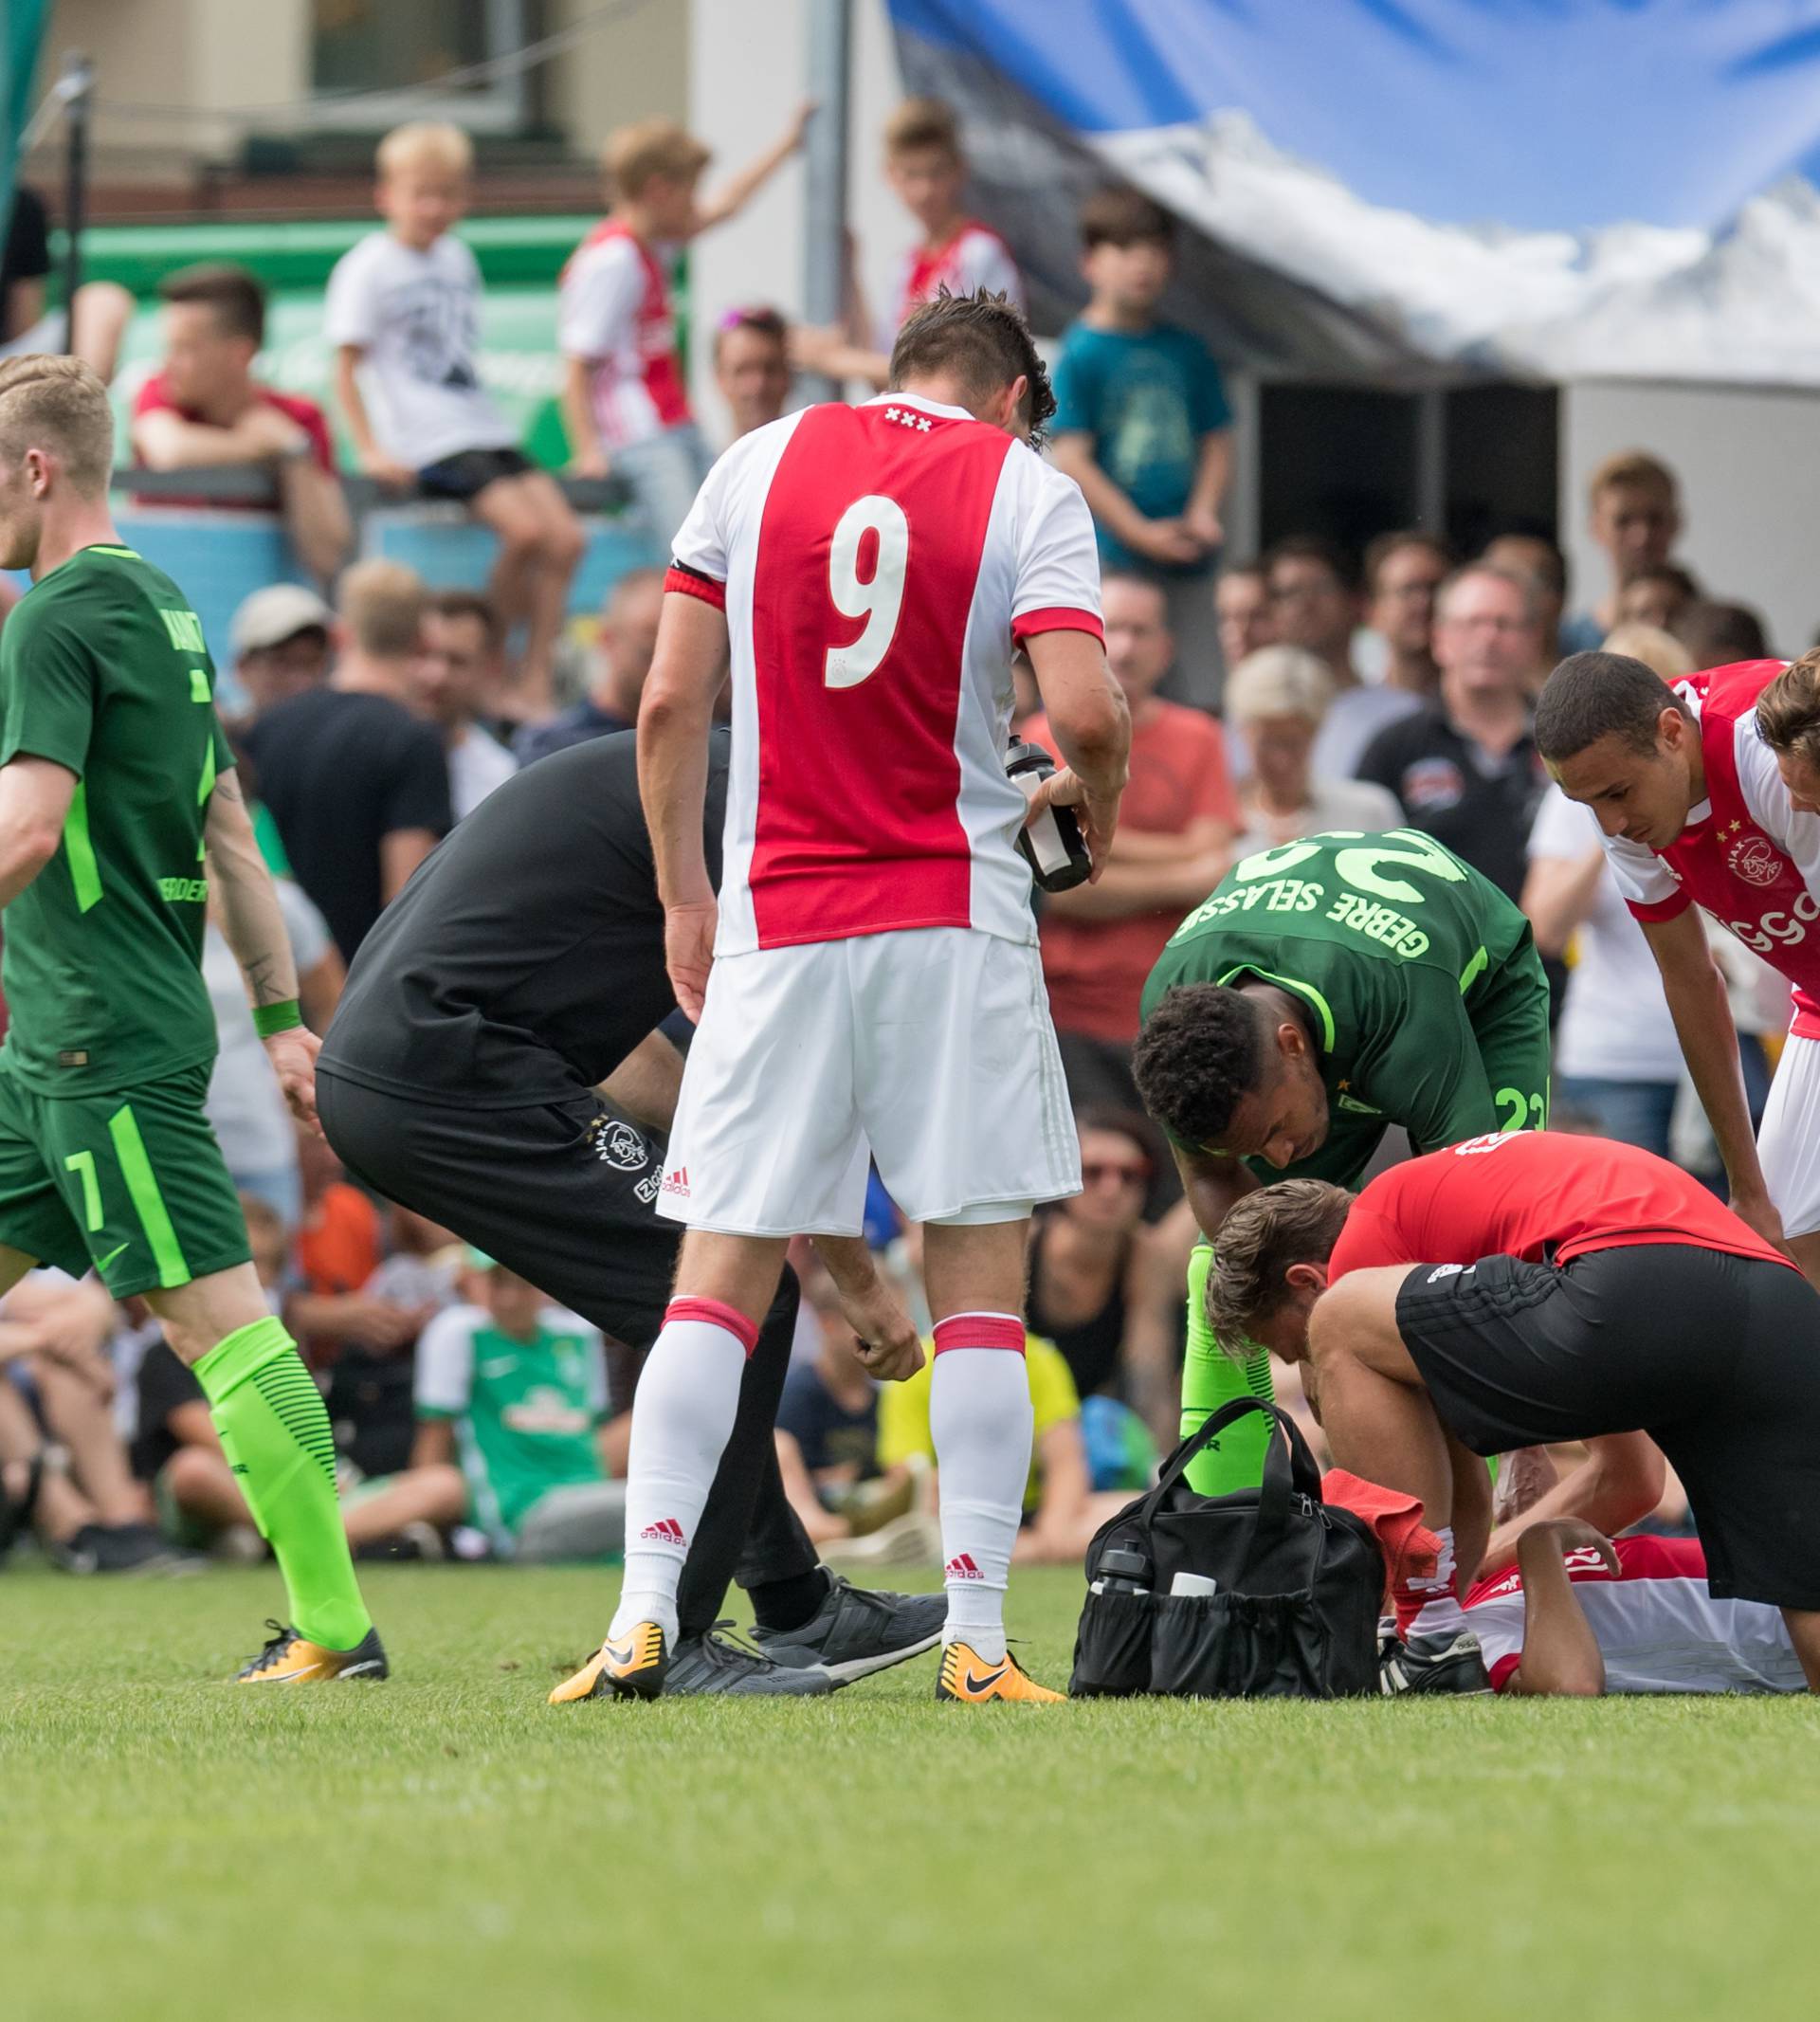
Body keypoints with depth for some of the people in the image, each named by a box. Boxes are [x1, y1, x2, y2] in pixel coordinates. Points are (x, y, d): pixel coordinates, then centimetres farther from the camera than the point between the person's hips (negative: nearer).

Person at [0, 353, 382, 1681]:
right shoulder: (163, 611, 17)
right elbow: (230, 831, 19)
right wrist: (280, 1016, 21)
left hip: (108, 1041, -10)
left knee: (216, 1314, -10)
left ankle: (335, 1626, -10)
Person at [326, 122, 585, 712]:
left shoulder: (457, 259, 17)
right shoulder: (368, 267, -3)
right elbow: (346, 368, -4)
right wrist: (371, 451, -13)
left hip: (487, 431, 7)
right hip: (428, 443, -7)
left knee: (565, 538, -10)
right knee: (525, 530, -25)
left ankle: (534, 685, -8)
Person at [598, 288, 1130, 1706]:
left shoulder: (761, 462, 8)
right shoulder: (1027, 488, 1)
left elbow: (670, 703, 4)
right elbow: (1085, 710, -12)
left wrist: (683, 898, 13)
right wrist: (1096, 807, 10)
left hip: (776, 923, 2)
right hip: (957, 919, -2)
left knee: (721, 1276, 3)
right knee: (981, 1273, 3)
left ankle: (646, 1614, -8)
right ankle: (976, 1634, -4)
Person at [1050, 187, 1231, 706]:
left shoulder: (1186, 351, 11)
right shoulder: (1081, 354, -5)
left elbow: (1216, 440, 15)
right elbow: (1071, 459, -10)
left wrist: (1203, 512, -4)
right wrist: (1142, 532, -13)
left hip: (1186, 560, 5)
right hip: (1112, 558, -5)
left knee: (1202, 695, 3)